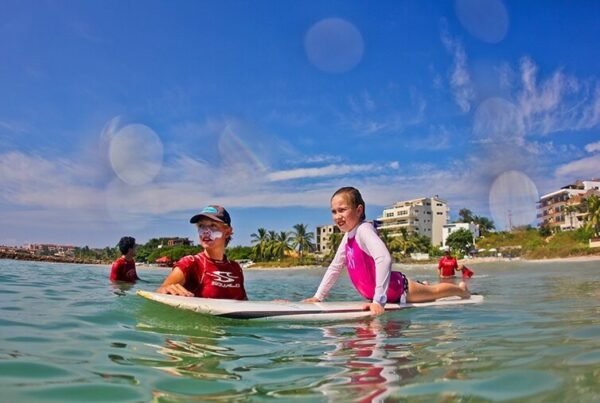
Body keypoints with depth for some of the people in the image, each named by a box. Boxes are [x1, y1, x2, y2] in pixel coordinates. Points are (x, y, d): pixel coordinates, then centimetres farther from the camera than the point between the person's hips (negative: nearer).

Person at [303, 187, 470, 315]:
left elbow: (384, 259, -43)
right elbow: (335, 267, 9)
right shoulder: (348, 236, -1)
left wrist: (378, 300, -46)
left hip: (396, 289, -7)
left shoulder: (364, 230, -28)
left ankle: (461, 289, 43)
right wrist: (318, 296, 5)